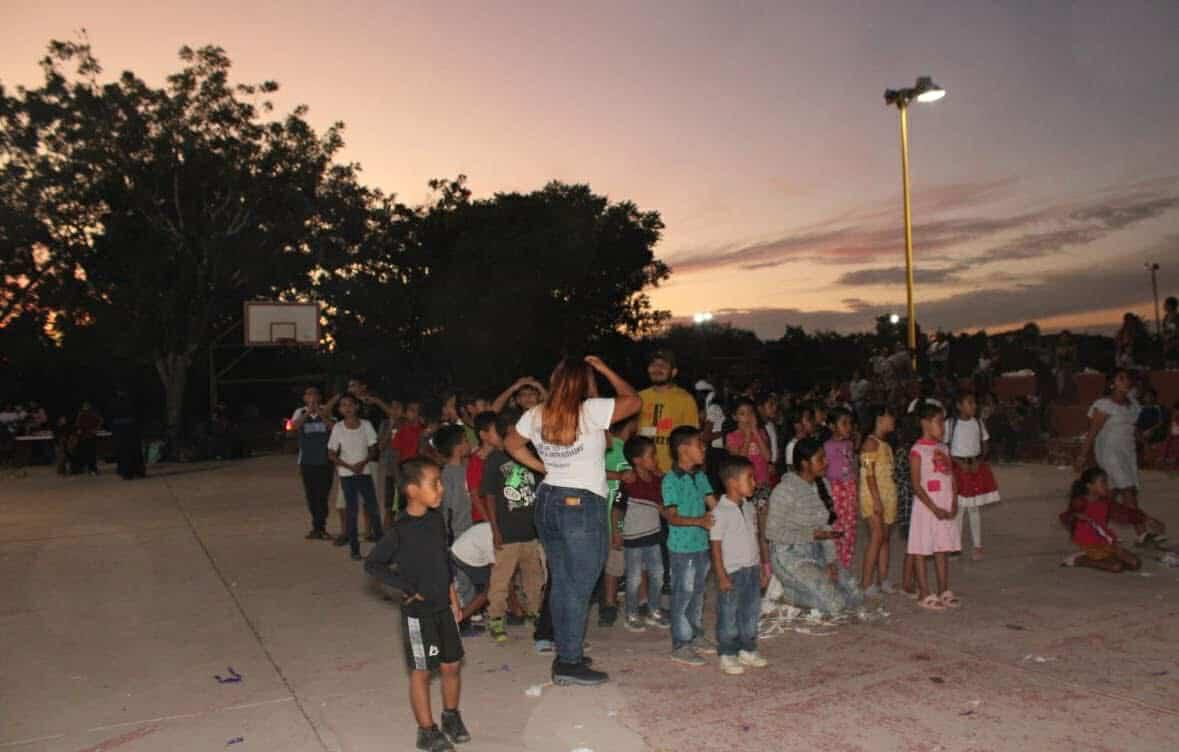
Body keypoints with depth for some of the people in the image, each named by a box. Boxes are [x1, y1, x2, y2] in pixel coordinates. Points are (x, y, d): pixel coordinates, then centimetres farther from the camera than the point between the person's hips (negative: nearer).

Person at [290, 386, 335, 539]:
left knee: (322, 495, -5)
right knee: (311, 496, 7)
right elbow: (294, 426, -14)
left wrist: (321, 415, -22)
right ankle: (318, 527, 20)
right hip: (307, 461, 2)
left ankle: (319, 528, 4)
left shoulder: (326, 411, 1)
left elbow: (335, 429, -13)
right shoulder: (300, 412, 5)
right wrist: (307, 413, -24)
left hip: (325, 461, -2)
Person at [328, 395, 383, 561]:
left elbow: (373, 450, 1)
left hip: (365, 472, 1)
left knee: (373, 508, 1)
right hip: (347, 475, -1)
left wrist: (363, 463, -16)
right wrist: (350, 466, -13)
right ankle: (354, 549, 8)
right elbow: (331, 455, -2)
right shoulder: (337, 428, -5)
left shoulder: (366, 425, -3)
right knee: (351, 510, 2)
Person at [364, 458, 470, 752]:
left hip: (444, 607, 6)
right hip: (418, 612, -6)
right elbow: (372, 564, -14)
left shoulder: (437, 520, 0)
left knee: (452, 665, 14)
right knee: (421, 671, 7)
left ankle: (451, 717, 35)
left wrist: (453, 600, 12)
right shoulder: (401, 530, -19)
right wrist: (407, 588, -14)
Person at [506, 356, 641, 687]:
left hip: (548, 500, 7)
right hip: (582, 506, -7)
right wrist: (605, 369, 5)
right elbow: (634, 401, -2)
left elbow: (511, 444, 20)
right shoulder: (591, 411, -13)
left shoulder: (536, 415, 5)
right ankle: (569, 663, 6)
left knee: (560, 582, 15)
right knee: (579, 587, 1)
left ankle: (565, 654, 26)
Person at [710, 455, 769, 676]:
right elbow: (716, 545, -15)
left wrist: (761, 567, 14)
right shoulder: (720, 512, -16)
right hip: (732, 572, -7)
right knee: (729, 615, 3)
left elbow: (754, 539, 14)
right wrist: (722, 575, -17)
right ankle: (727, 655, 15)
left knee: (751, 612, 15)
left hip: (752, 569, 7)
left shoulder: (749, 507, 7)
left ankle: (747, 650, 29)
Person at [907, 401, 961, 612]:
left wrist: (954, 503, -4)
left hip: (946, 507, 7)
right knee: (921, 550, 1)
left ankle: (944, 592, 20)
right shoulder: (918, 450, -10)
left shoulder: (944, 448, 11)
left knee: (943, 549, 12)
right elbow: (916, 486, -13)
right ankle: (924, 595, 8)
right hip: (926, 506, -7)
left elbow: (952, 477, 10)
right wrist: (935, 508, -16)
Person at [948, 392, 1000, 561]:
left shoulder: (979, 423, 4)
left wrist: (979, 462, -8)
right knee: (958, 508, -2)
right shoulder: (950, 424, -7)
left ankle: (978, 546, 16)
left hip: (977, 467, 3)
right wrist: (960, 462, -15)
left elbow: (984, 446, 9)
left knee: (974, 508, 8)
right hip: (957, 468, -3)